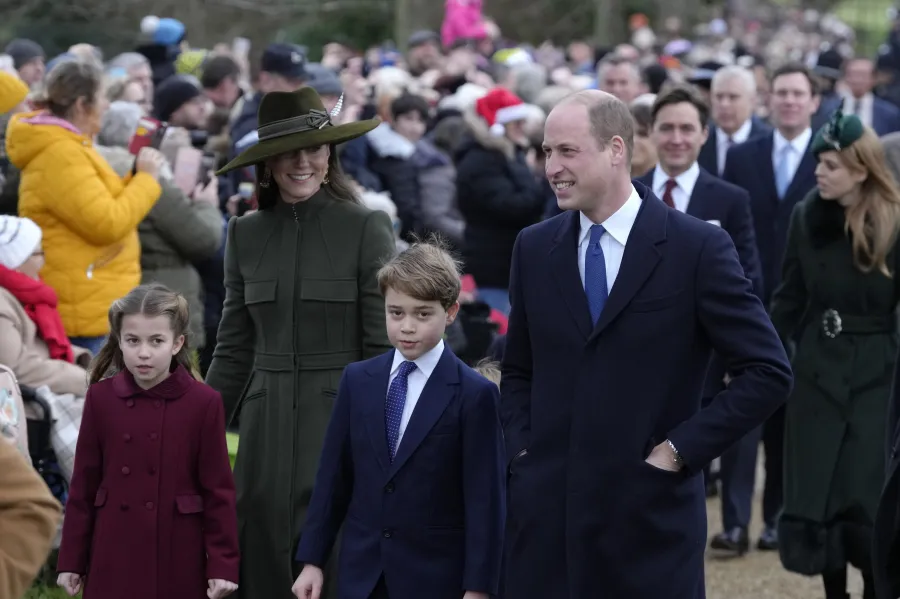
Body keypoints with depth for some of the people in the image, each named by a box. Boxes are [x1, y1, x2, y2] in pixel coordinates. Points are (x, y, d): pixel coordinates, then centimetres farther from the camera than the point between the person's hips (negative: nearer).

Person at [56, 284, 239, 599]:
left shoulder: (204, 403, -6)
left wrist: (223, 564, -6)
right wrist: (71, 561, 4)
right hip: (114, 560, 2)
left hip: (177, 561, -2)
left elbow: (218, 490, -3)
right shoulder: (100, 398, 0)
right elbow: (84, 485, 5)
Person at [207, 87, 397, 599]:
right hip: (267, 421, 4)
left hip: (341, 417, -4)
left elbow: (384, 348, -5)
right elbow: (234, 351, 12)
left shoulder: (367, 229, -4)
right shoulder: (245, 235, 8)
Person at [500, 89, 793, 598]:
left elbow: (769, 372, -6)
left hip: (651, 516, -4)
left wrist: (680, 450, -9)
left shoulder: (698, 248, -6)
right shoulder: (534, 249, 8)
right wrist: (522, 448, 4)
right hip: (545, 513, 4)